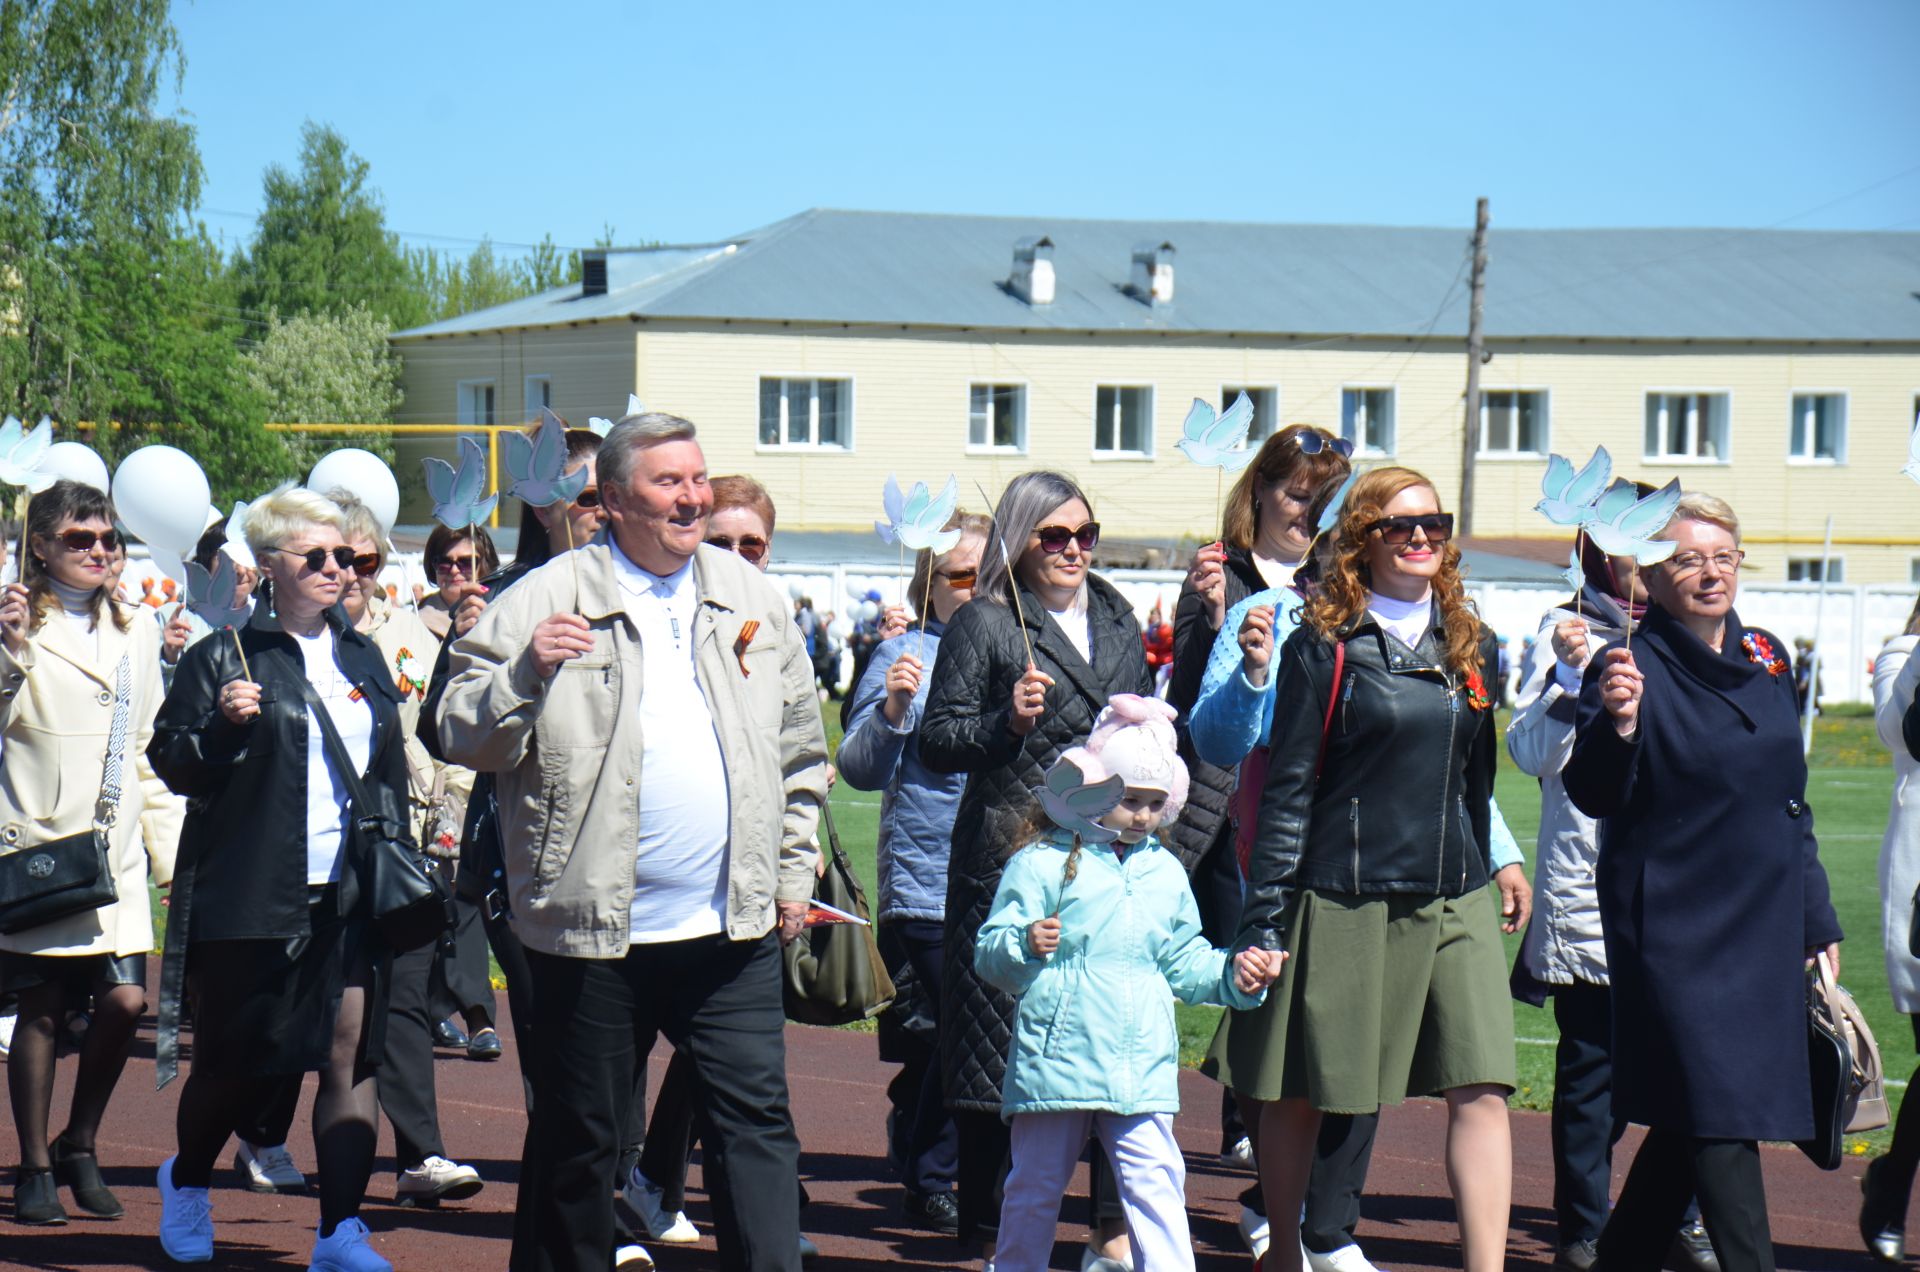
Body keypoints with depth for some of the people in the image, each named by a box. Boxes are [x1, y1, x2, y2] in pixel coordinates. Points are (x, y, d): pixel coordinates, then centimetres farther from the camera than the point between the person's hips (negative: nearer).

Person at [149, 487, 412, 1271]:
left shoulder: (363, 660, 15)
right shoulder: (224, 659, -1)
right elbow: (171, 763, -3)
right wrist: (221, 727, -21)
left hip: (353, 897, 3)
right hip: (253, 897, -3)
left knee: (352, 1055, -8)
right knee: (236, 1064, 7)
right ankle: (187, 1179, 36)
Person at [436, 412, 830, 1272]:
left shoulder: (752, 600, 11)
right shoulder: (543, 603, -3)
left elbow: (801, 751, 20)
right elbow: (463, 738, -5)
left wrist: (792, 870, 15)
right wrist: (528, 671, -22)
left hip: (732, 929, 3)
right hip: (593, 931, -3)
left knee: (757, 1120, 0)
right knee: (577, 1138, 8)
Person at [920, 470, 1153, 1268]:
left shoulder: (1117, 623, 17)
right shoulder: (984, 625, 0)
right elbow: (936, 744, -4)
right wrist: (1007, 721, -18)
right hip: (1010, 864, -5)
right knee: (1000, 1056, -1)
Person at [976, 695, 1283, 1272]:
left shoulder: (1166, 873, 13)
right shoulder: (1044, 863, -4)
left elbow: (1185, 962, 22)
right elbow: (990, 952, -9)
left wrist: (1233, 974, 6)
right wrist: (1026, 945, -29)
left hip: (1142, 1067, 3)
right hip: (1057, 1055, -3)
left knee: (1155, 1184, -4)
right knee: (1035, 1184, 8)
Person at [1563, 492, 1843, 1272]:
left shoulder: (1764, 659, 10)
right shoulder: (1633, 668, -10)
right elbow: (1592, 797, -19)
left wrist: (1816, 918, 18)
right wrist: (1617, 724, -38)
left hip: (1763, 929, 7)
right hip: (1676, 933, -7)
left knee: (1690, 1122, 13)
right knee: (1721, 1120, -10)